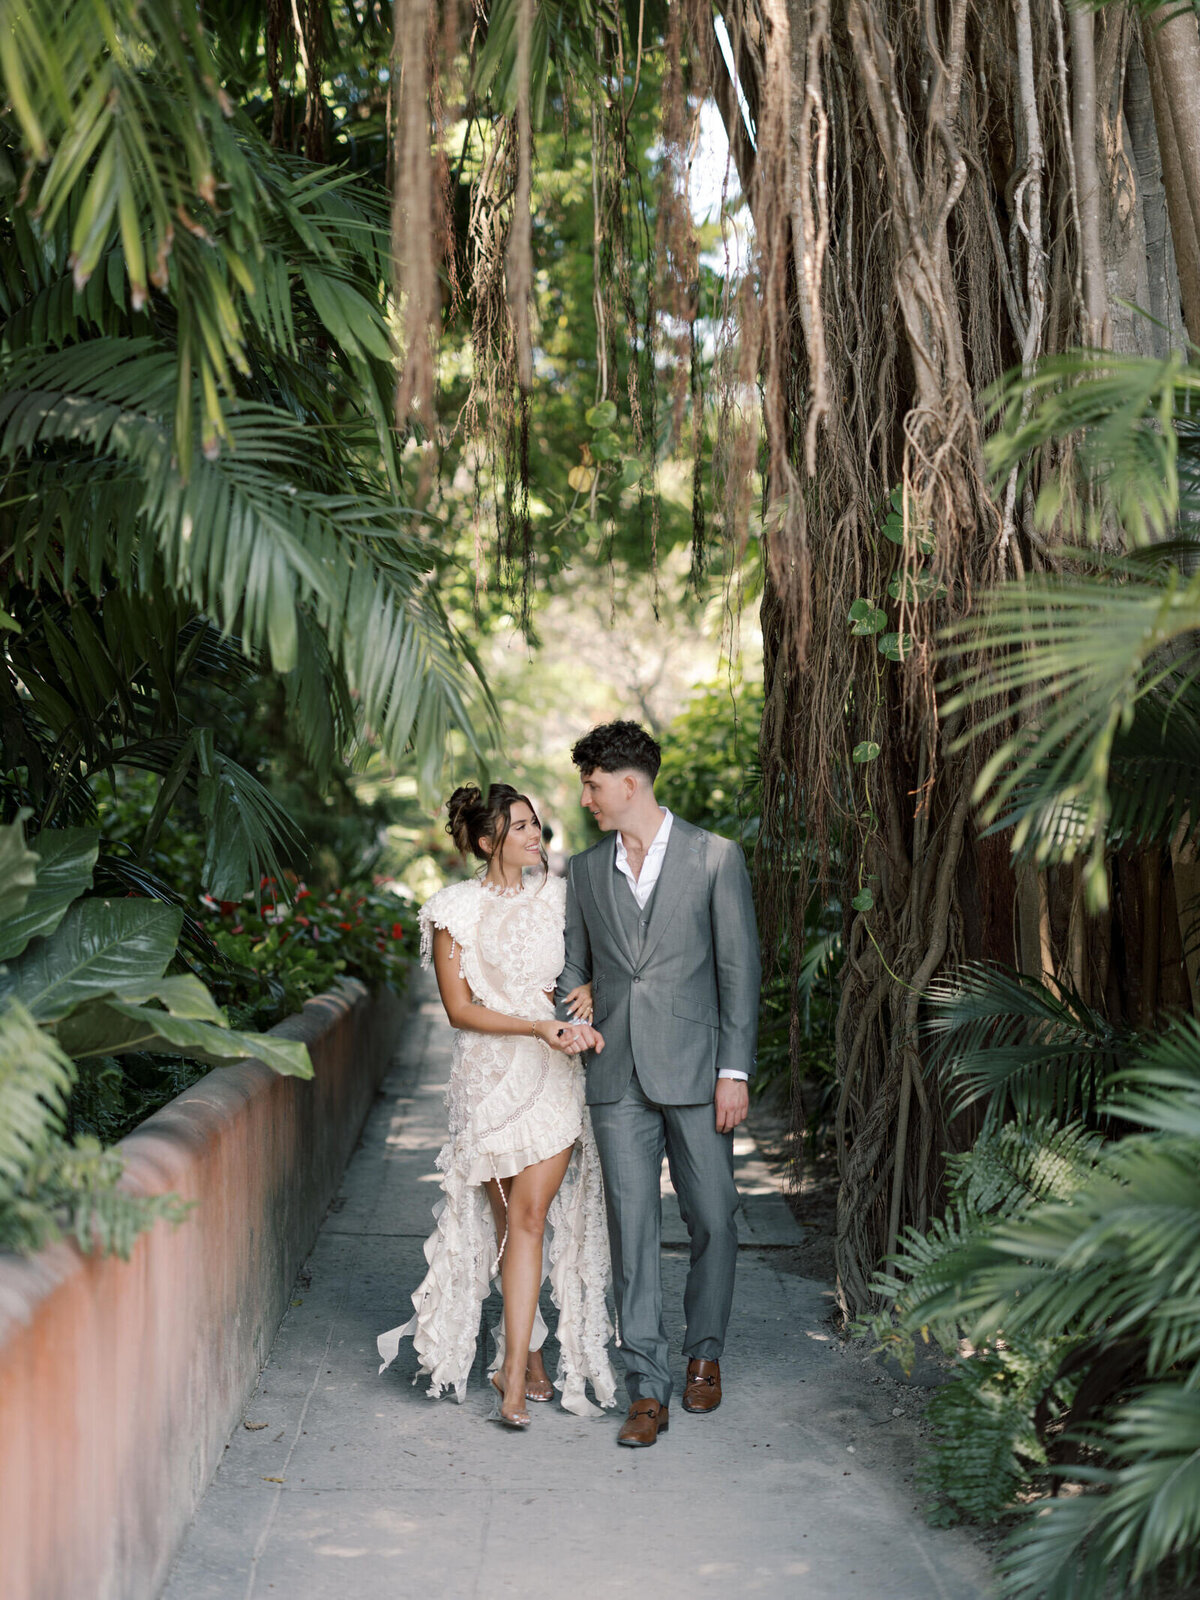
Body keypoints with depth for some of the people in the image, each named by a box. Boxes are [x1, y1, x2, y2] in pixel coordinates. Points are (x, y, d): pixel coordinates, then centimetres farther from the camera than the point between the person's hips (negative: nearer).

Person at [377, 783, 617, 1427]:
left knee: (531, 1215, -9)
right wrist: (539, 1026, -16)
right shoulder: (457, 910, -3)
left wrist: (587, 996, -6)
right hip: (490, 1077, -1)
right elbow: (460, 1009, -5)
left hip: (553, 1075, 1)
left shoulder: (558, 896, 8)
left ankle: (513, 1372, -7)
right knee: (510, 1219, 7)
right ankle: (530, 1360, 23)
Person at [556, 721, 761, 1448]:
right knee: (632, 1230, -1)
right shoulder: (586, 871, 11)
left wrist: (735, 1070, -7)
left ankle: (705, 1353, 29)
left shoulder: (715, 857, -1)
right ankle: (649, 1388, 3)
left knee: (714, 1221, 7)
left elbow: (740, 967, -2)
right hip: (618, 1079, 3)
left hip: (696, 1072, -2)